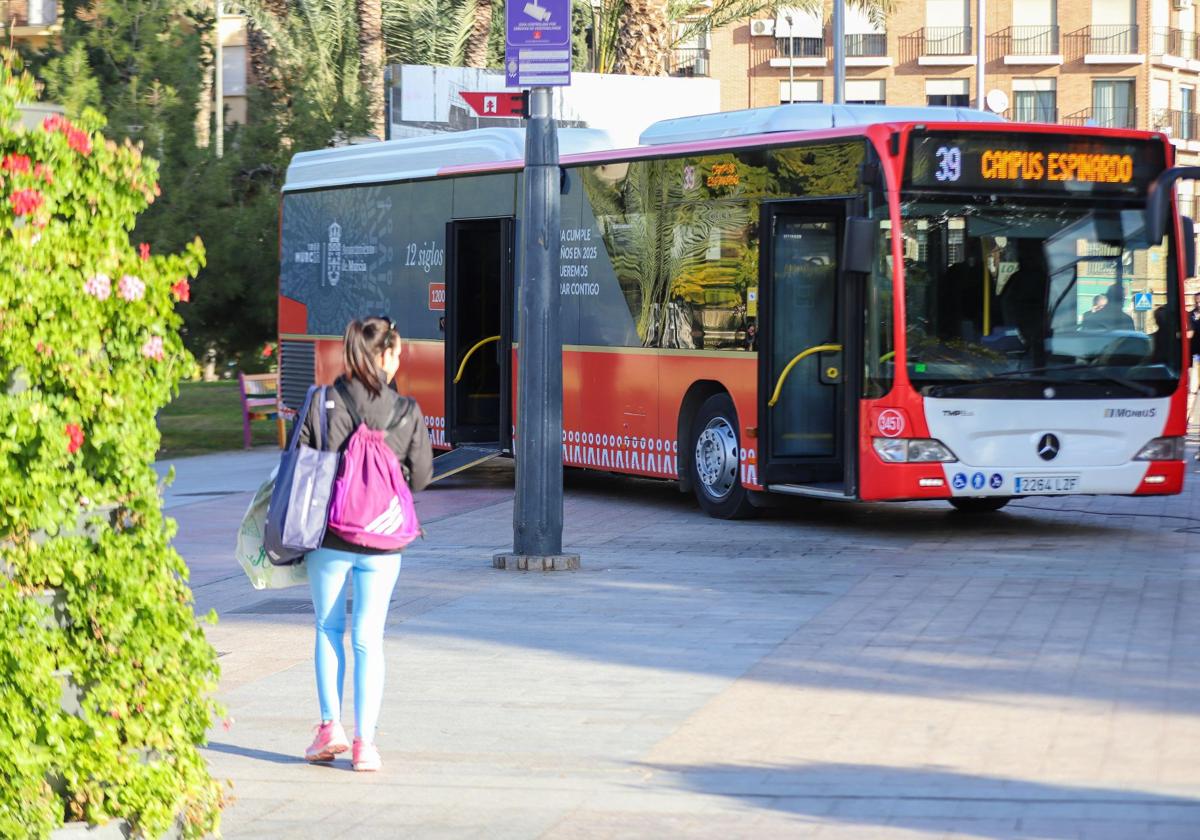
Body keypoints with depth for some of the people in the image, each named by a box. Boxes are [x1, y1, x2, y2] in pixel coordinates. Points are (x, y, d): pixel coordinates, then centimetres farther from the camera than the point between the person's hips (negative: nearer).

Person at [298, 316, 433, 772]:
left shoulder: (321, 404, -7)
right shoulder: (407, 412, -7)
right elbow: (420, 476, -2)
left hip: (329, 535, 0)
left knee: (329, 629, 17)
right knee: (368, 639, 6)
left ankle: (331, 725, 9)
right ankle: (365, 742, 4)